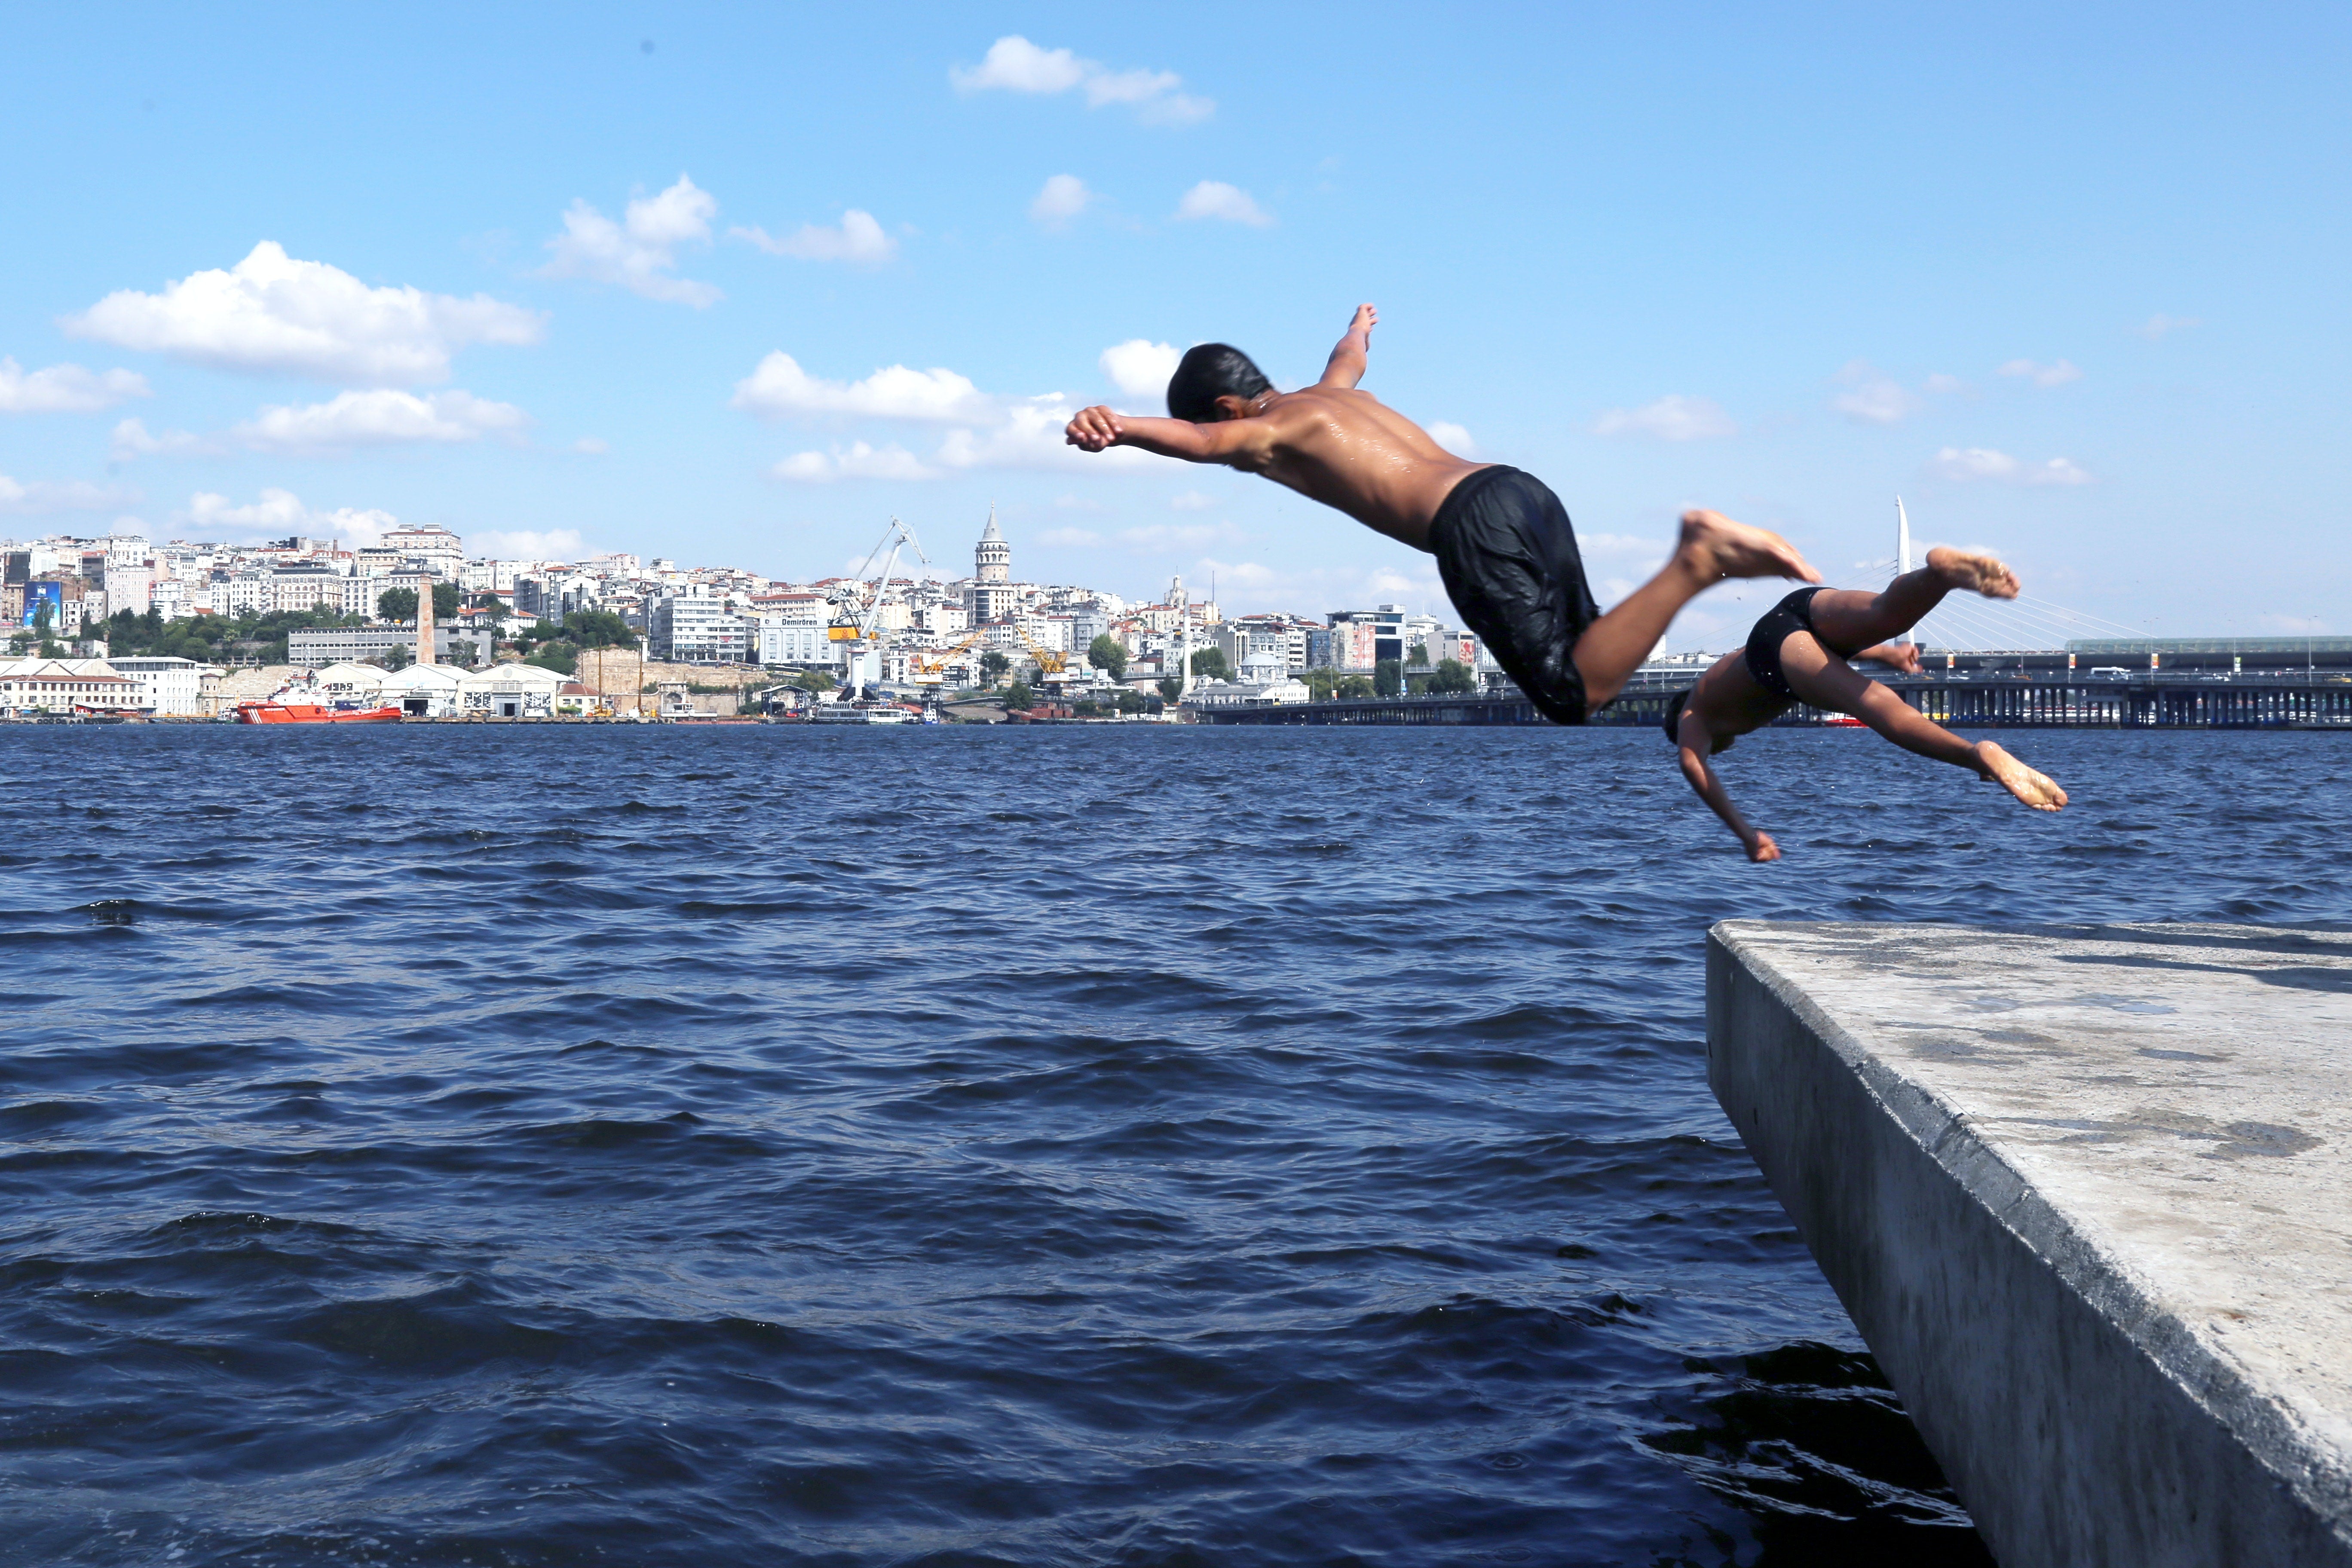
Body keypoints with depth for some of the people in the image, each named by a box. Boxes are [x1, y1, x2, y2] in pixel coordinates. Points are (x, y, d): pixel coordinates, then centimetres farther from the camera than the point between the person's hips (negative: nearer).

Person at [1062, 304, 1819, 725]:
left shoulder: (1268, 430, 5)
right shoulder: (1327, 396, 30)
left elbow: (1200, 441, -20)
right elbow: (1346, 362, 56)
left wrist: (1118, 426, -40)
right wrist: (1360, 328, 81)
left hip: (1474, 524, -9)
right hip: (1522, 489, 9)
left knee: (1574, 693, -11)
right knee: (1585, 668, 19)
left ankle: (1695, 566, -20)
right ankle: (1702, 557, 2)